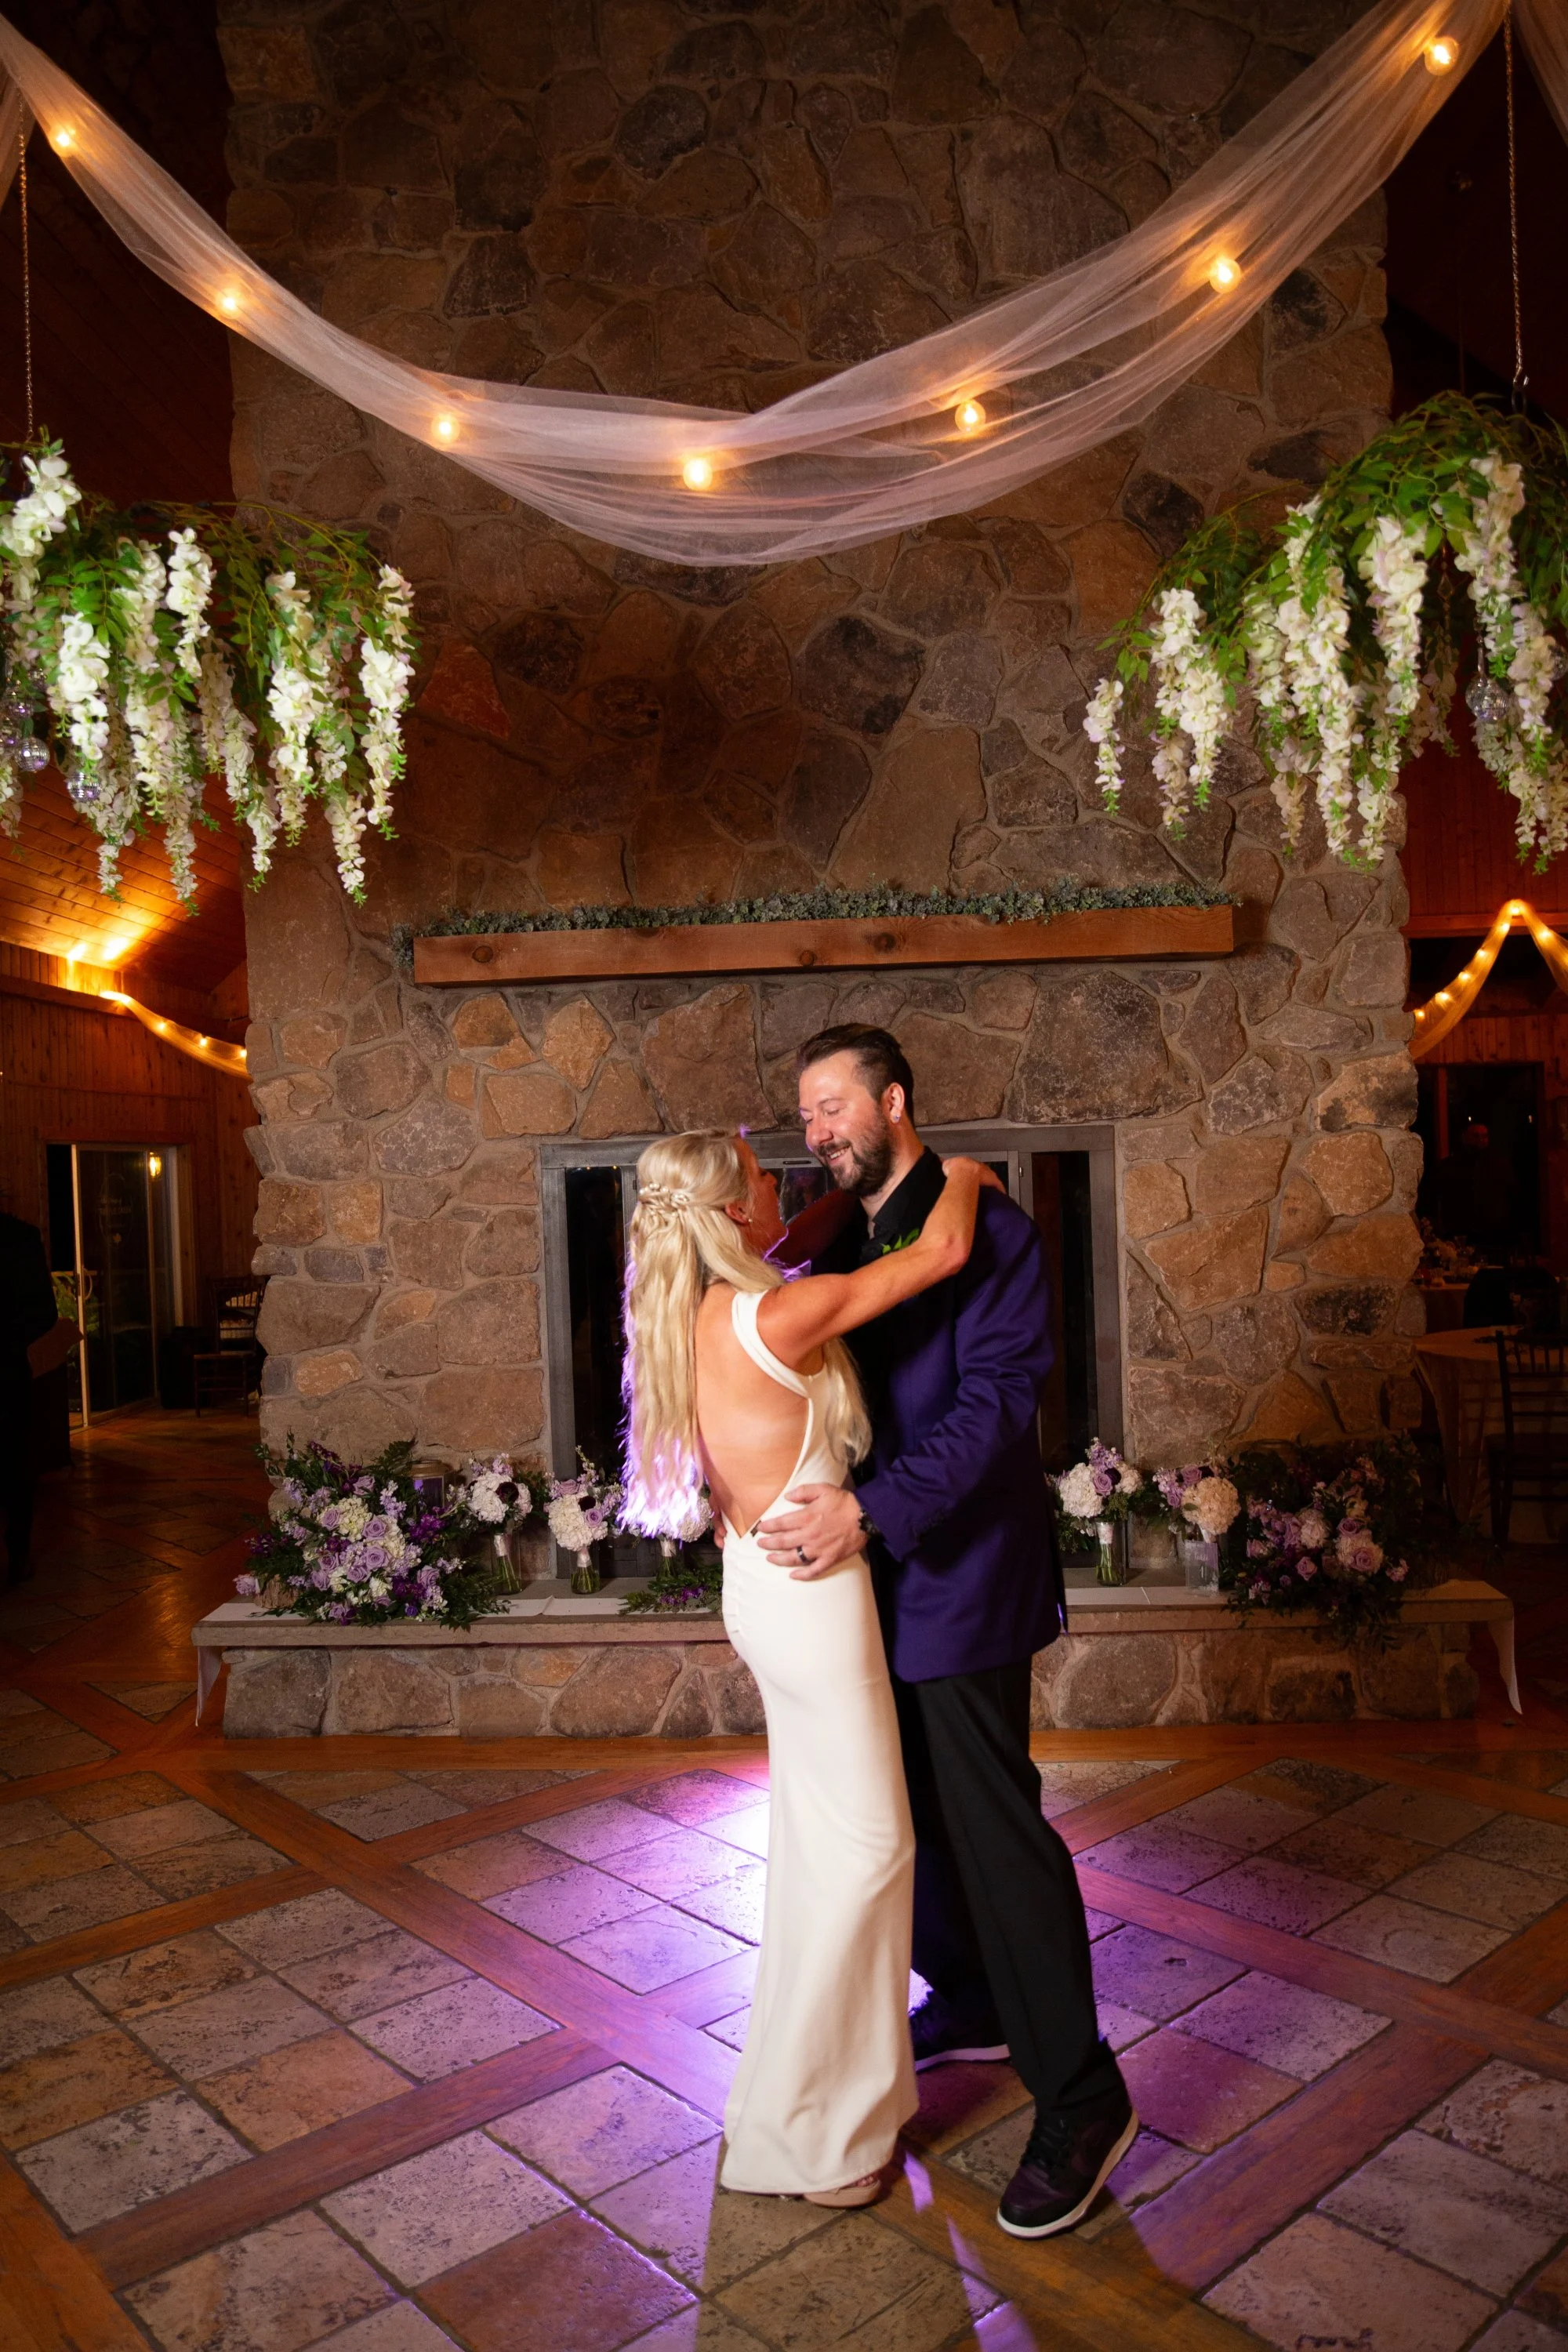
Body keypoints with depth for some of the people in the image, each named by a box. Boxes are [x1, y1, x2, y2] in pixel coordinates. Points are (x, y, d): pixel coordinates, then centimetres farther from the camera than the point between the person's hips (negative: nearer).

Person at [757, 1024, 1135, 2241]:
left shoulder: (986, 1228, -13)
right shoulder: (841, 1246, 11)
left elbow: (997, 1401, -20)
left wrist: (871, 1510, -28)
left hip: (959, 1575, -8)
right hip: (879, 1577, 8)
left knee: (993, 1823, -2)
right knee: (916, 1811, 19)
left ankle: (1081, 2099, 12)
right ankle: (970, 2003, 39)